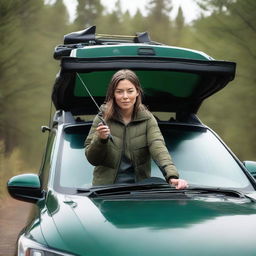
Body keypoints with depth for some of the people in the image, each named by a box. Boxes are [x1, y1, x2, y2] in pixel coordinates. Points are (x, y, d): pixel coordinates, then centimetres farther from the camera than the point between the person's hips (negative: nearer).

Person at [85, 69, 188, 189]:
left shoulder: (147, 119, 2)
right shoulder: (102, 118, 0)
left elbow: (158, 148, -14)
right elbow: (91, 159, 3)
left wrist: (172, 176, -30)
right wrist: (100, 139, -17)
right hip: (105, 187, -1)